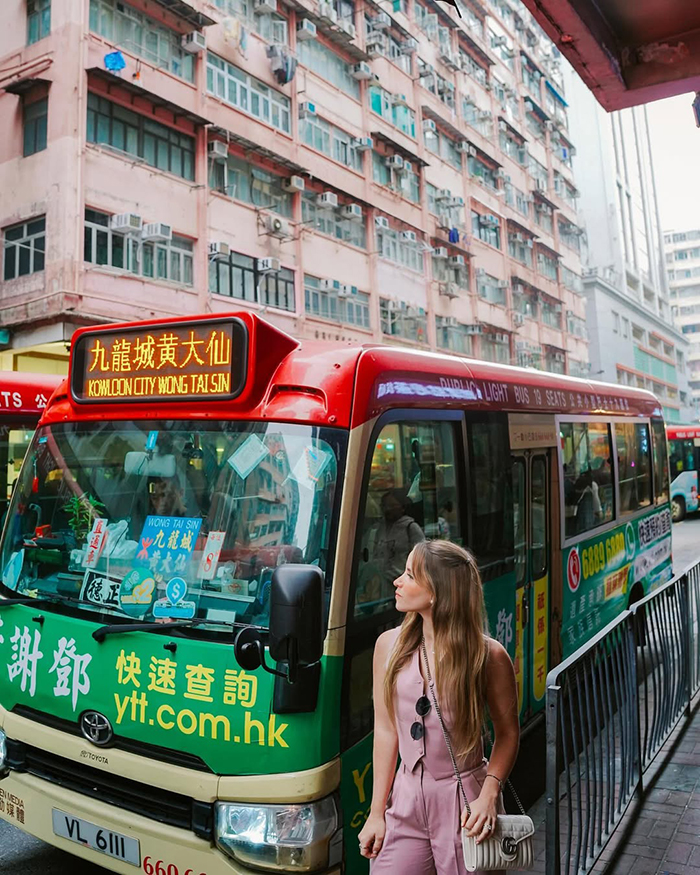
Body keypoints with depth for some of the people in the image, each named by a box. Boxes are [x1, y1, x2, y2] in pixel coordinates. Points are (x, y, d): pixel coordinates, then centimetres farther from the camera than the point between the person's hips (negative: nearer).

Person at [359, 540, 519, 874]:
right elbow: (385, 730, 2)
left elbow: (507, 731, -2)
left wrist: (489, 795, -16)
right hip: (407, 800, 3)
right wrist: (376, 812, 2)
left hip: (464, 800, -3)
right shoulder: (389, 645, -2)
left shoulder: (488, 656, -12)